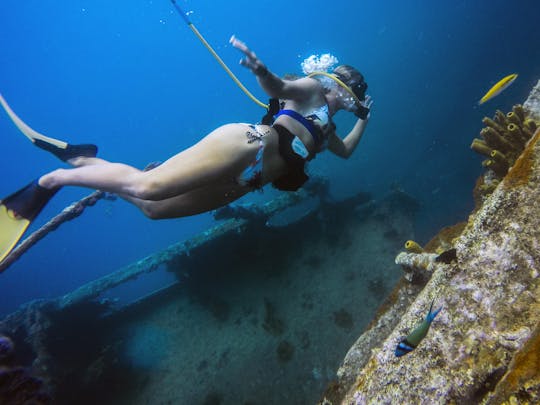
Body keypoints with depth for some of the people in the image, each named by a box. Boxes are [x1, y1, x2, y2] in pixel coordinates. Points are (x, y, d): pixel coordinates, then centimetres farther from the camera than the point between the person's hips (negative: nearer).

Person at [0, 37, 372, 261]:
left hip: (246, 180, 8)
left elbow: (346, 150, 47)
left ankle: (81, 159, 13)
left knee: (153, 207, 0)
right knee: (148, 186, -24)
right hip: (247, 144, -8)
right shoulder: (312, 87, 10)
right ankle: (54, 179, -5)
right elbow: (279, 89, -10)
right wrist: (260, 70, -32)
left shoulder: (326, 129, 34)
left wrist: (364, 119, 39)